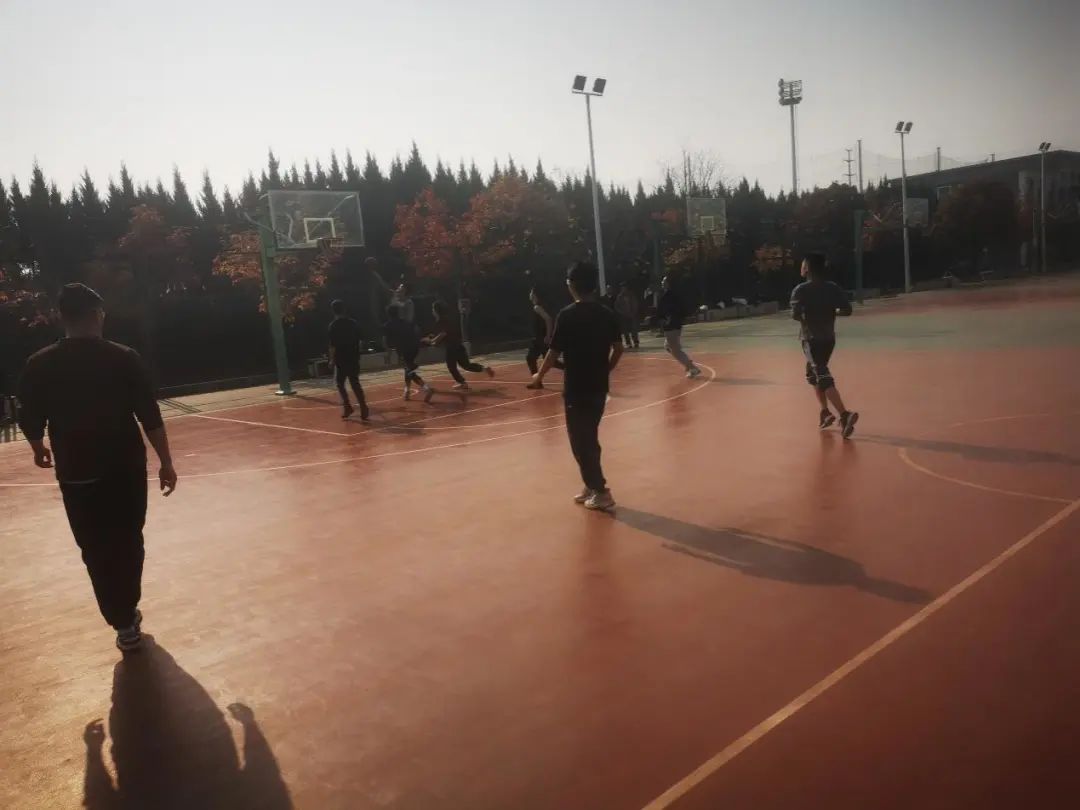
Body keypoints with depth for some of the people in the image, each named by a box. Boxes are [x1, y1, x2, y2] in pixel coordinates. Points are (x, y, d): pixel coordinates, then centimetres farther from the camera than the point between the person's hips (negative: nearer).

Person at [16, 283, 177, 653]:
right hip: (126, 469, 0)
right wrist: (166, 462, -2)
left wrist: (40, 449, 25)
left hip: (77, 475, 0)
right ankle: (128, 612, 31)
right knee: (129, 543, 18)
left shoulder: (40, 365, -4)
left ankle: (124, 623, 14)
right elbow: (150, 417, -10)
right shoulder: (124, 358, -8)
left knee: (97, 552, 11)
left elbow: (30, 421, 3)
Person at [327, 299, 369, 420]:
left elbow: (333, 345, -13)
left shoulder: (334, 325, -10)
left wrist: (332, 359, -3)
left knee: (340, 383, 13)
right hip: (353, 359, 4)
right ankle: (364, 410, -1)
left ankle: (347, 407, 6)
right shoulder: (353, 323, 5)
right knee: (355, 384, 7)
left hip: (341, 360, -4)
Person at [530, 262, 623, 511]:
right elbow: (618, 348, 8)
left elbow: (554, 352, -12)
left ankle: (601, 491, 4)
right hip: (599, 386, 7)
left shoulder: (567, 315, -14)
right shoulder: (607, 313, 3)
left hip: (577, 388, -6)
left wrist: (539, 376, 3)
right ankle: (592, 486, 27)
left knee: (580, 441, 3)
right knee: (589, 438, 19)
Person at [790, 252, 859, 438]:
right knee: (813, 373, 24)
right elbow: (847, 309, 0)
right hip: (829, 337, 6)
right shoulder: (833, 288, 4)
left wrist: (806, 319, 3)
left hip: (811, 338, -6)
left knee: (823, 377, -10)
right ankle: (825, 412, 22)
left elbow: (796, 315, -19)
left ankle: (845, 414, -24)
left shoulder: (801, 290, -10)